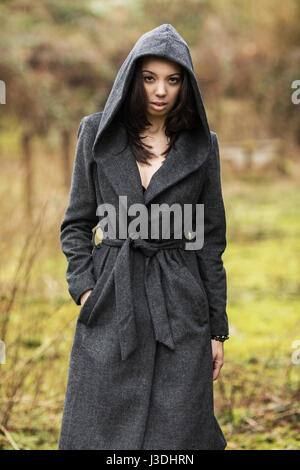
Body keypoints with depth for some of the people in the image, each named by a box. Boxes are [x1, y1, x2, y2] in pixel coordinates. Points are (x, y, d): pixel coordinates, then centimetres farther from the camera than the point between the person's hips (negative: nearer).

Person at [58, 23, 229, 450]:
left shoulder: (201, 146, 3)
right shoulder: (97, 134, 3)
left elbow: (211, 240, 6)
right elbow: (77, 223, 9)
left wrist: (217, 329, 6)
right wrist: (84, 288, -7)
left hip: (180, 309, 0)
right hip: (111, 305, 0)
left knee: (176, 432, 0)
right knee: (100, 431, 3)